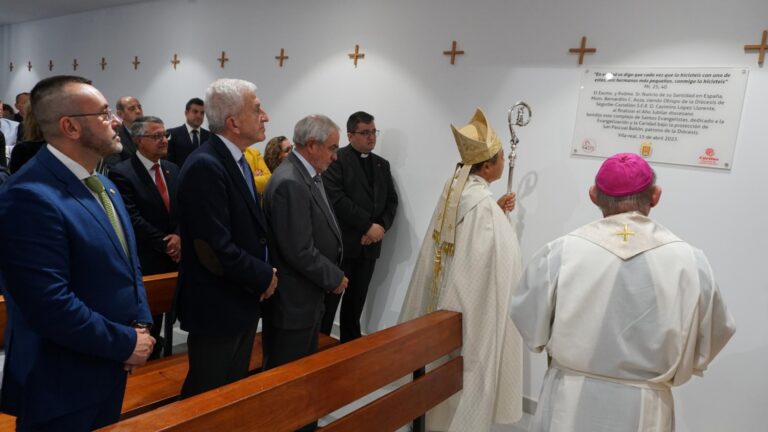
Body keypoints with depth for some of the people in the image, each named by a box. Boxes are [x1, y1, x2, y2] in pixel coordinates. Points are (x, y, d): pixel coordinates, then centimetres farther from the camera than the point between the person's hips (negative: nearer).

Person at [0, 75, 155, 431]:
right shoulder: (30, 196, -23)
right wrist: (126, 342, -17)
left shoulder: (102, 185, 8)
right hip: (61, 385, -8)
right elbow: (50, 305, -28)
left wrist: (141, 323, -3)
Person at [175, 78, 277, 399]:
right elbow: (217, 250, -27)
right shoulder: (205, 166, -23)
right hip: (217, 309, -9)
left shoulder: (236, 160, 8)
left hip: (242, 301, 9)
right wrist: (265, 277, -13)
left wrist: (265, 268, -1)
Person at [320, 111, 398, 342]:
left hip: (370, 244, 6)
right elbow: (336, 199, -16)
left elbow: (391, 200, 13)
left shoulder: (382, 164, 15)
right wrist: (369, 225, -16)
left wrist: (381, 227, -6)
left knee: (356, 303, 13)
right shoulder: (336, 159, -5)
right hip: (341, 243, -6)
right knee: (329, 301, 0)